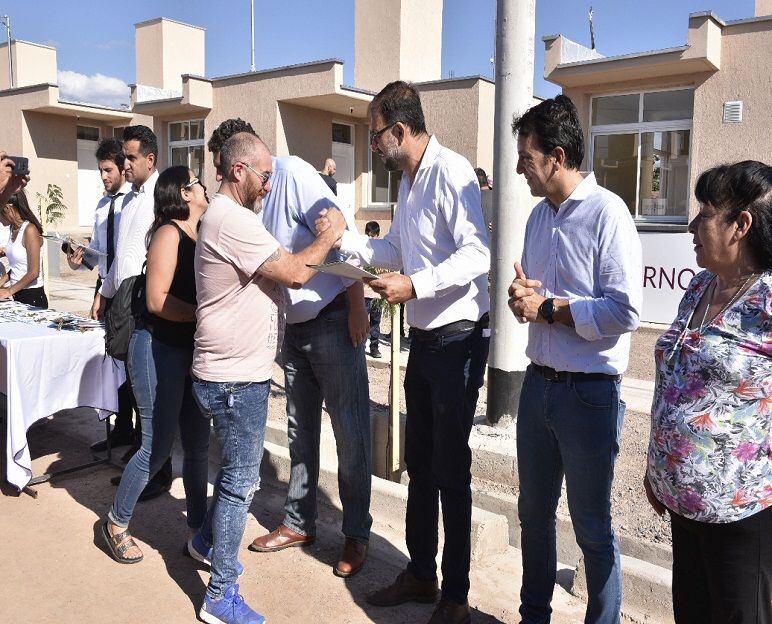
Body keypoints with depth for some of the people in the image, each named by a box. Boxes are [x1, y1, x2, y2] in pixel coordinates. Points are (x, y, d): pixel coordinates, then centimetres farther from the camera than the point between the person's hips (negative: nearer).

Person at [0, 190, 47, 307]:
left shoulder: (30, 230, -15)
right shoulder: (14, 229, 9)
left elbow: (33, 273, -17)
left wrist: (10, 291, -11)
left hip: (33, 297, -7)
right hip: (18, 296, 7)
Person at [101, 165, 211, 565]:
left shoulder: (200, 236, 10)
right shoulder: (169, 233, -12)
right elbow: (157, 300, -19)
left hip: (192, 349, 7)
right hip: (159, 348, -7)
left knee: (198, 444, 11)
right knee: (158, 445, 0)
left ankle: (197, 528, 26)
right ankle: (116, 523, 23)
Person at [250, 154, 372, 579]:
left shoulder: (291, 172, -15)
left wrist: (357, 308, -19)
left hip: (334, 318, -8)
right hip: (295, 325, 8)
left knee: (350, 433, 1)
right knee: (300, 432, 16)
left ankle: (357, 536, 16)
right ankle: (299, 523, 31)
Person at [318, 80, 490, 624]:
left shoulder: (451, 172, -16)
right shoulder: (409, 180, 15)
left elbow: (477, 254, -25)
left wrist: (413, 285, -30)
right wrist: (342, 238, 14)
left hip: (458, 340, -9)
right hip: (424, 339, 10)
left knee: (451, 470, 1)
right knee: (419, 462, 17)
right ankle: (421, 573, 33)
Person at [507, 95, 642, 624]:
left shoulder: (607, 213, -14)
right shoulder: (540, 215, 10)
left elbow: (625, 312, -21)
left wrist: (546, 307, -14)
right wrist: (522, 295, -4)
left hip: (589, 392, -7)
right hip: (538, 382, 8)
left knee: (592, 527, 9)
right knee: (534, 512, 19)